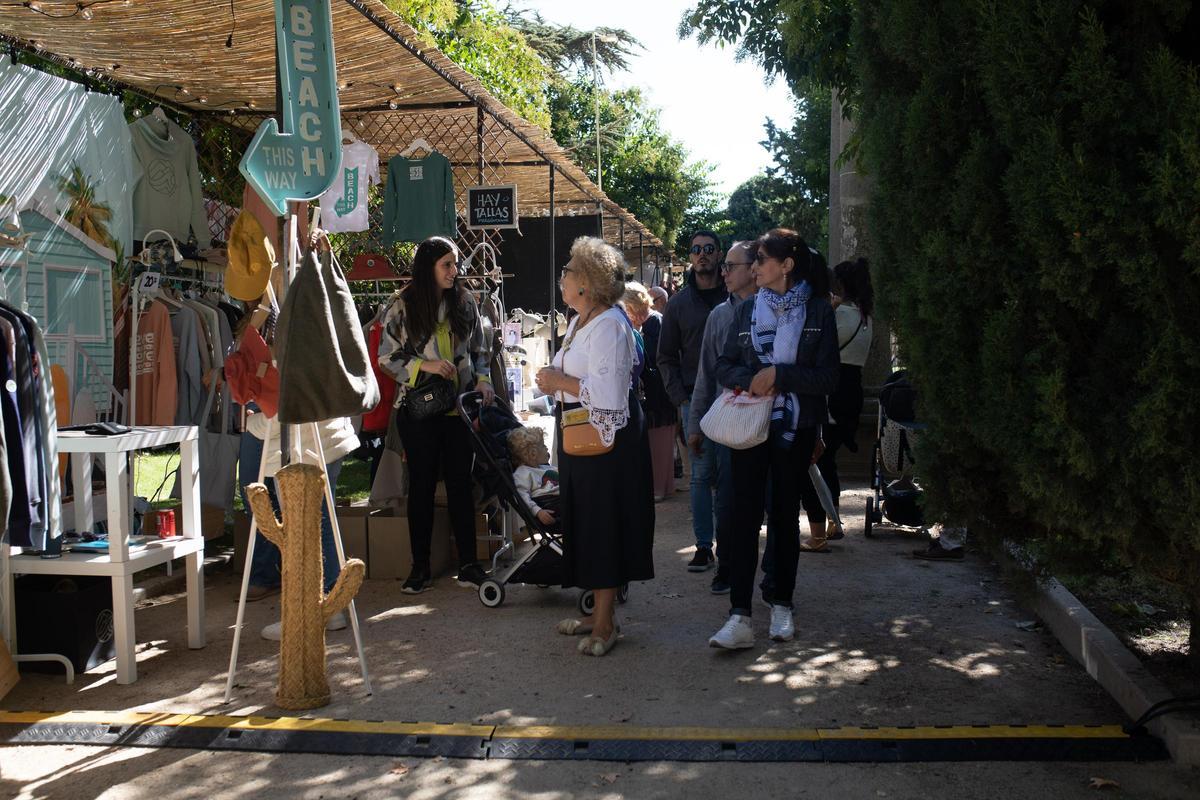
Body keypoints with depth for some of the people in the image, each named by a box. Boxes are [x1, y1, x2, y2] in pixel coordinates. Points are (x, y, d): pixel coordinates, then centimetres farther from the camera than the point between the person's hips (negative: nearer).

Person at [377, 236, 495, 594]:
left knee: (461, 483, 5)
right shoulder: (402, 307, -3)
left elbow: (479, 349, 12)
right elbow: (387, 357, -3)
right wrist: (425, 366, -15)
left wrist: (484, 381, -2)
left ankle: (467, 564, 13)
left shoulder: (465, 301, 5)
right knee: (422, 485, 5)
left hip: (459, 406, 2)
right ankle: (420, 568, 14)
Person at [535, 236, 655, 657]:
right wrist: (553, 381, 4)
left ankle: (606, 623, 7)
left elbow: (608, 394, -28)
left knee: (603, 526, -3)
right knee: (586, 525, 14)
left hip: (606, 441, -10)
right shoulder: (579, 323, 14)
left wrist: (559, 381, -17)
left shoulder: (609, 326, -18)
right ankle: (600, 612, 25)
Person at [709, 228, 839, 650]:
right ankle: (740, 617, -6)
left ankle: (782, 606, 23)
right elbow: (724, 366, 7)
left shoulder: (818, 311, -2)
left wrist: (779, 374, -17)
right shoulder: (748, 310, 7)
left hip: (794, 429, -1)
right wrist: (752, 379, -12)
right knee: (745, 515, -5)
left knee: (786, 515, 9)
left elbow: (827, 377, -7)